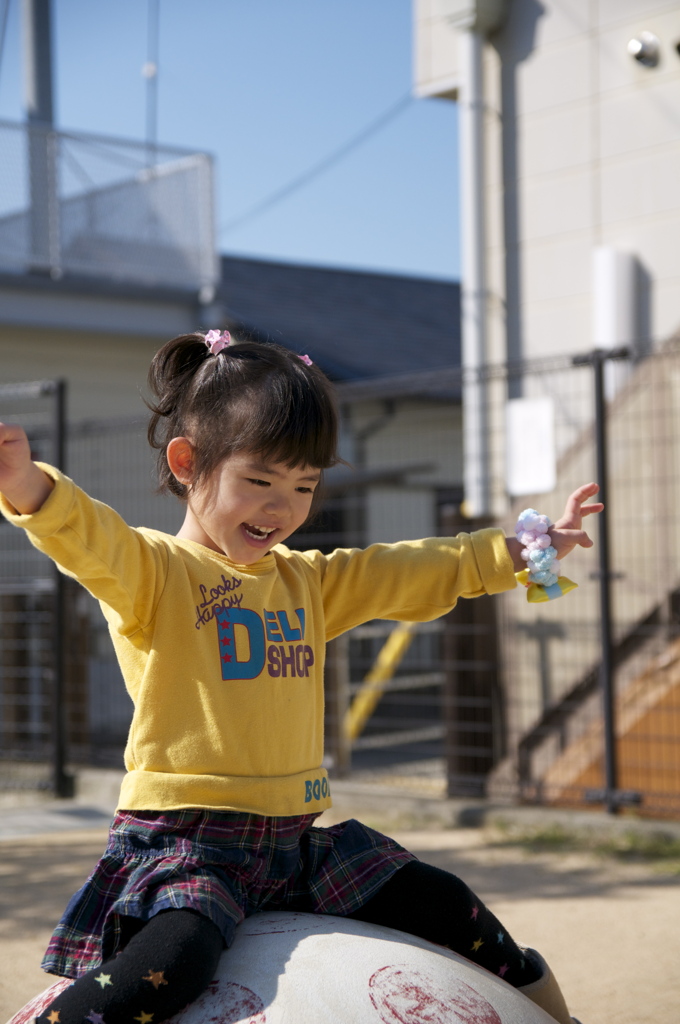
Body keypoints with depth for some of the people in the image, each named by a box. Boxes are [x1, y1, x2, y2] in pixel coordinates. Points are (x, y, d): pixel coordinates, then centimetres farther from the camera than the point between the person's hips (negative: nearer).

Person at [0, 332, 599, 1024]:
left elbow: (417, 575, 25)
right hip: (185, 842, -7)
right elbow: (91, 540, -25)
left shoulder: (307, 580, 17)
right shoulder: (152, 571, -5)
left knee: (449, 909, 9)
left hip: (295, 839, 7)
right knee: (172, 958, -35)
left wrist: (523, 552, 25)